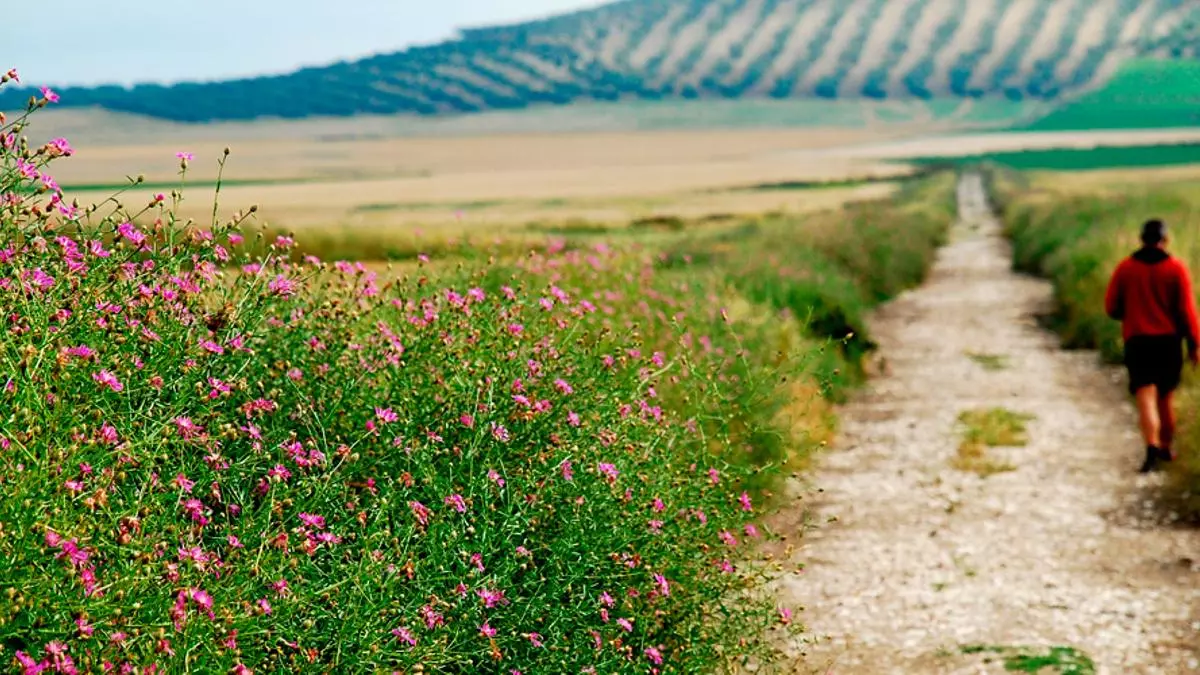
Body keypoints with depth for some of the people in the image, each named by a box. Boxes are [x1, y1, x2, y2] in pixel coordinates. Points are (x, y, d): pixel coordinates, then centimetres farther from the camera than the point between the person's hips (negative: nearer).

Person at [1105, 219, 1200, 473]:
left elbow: (1112, 307, 3)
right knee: (1165, 397, 18)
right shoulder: (1176, 268, -4)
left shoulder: (1125, 268, -1)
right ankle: (1166, 448, 31)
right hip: (1169, 340, 1)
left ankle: (1152, 447, -29)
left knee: (1146, 398, -8)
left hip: (1137, 340, -1)